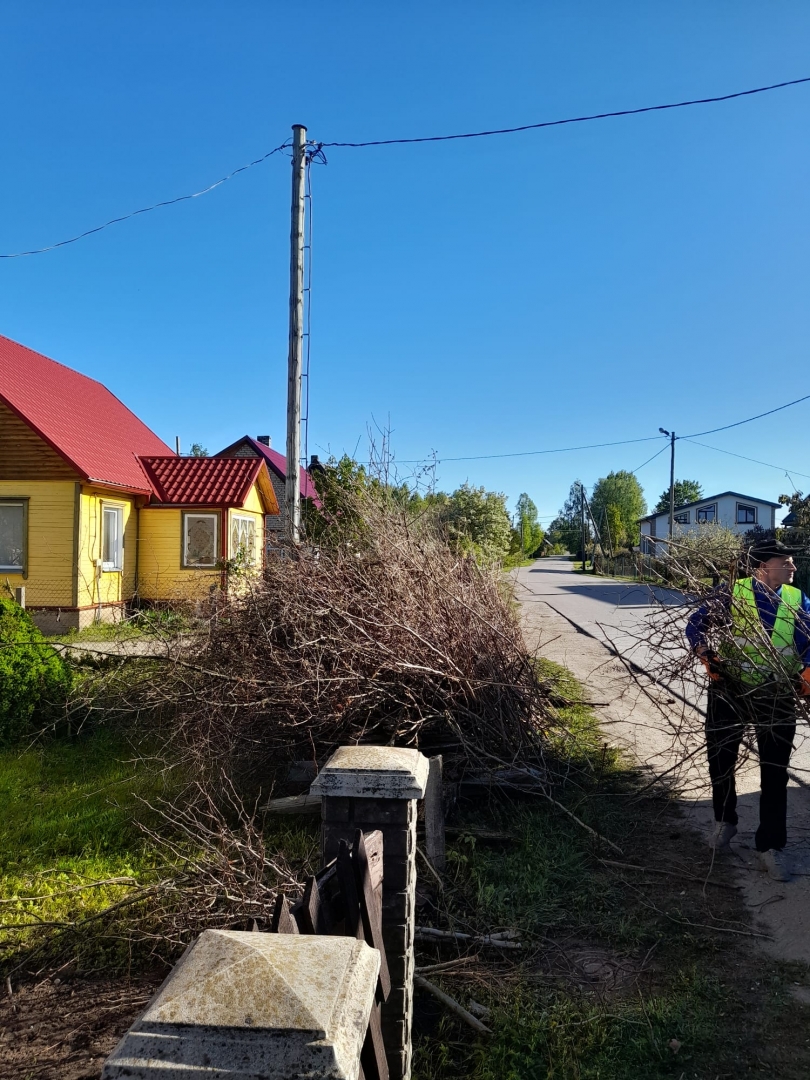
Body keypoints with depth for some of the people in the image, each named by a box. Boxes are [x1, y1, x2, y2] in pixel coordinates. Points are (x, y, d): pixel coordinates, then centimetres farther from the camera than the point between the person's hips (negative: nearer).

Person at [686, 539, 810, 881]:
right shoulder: (732, 593, -7)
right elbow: (696, 624, -7)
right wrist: (707, 656, -24)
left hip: (778, 697, 1)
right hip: (730, 690, -1)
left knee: (774, 773, 7)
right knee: (720, 760, 14)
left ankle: (770, 846, 22)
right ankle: (724, 821, 39)